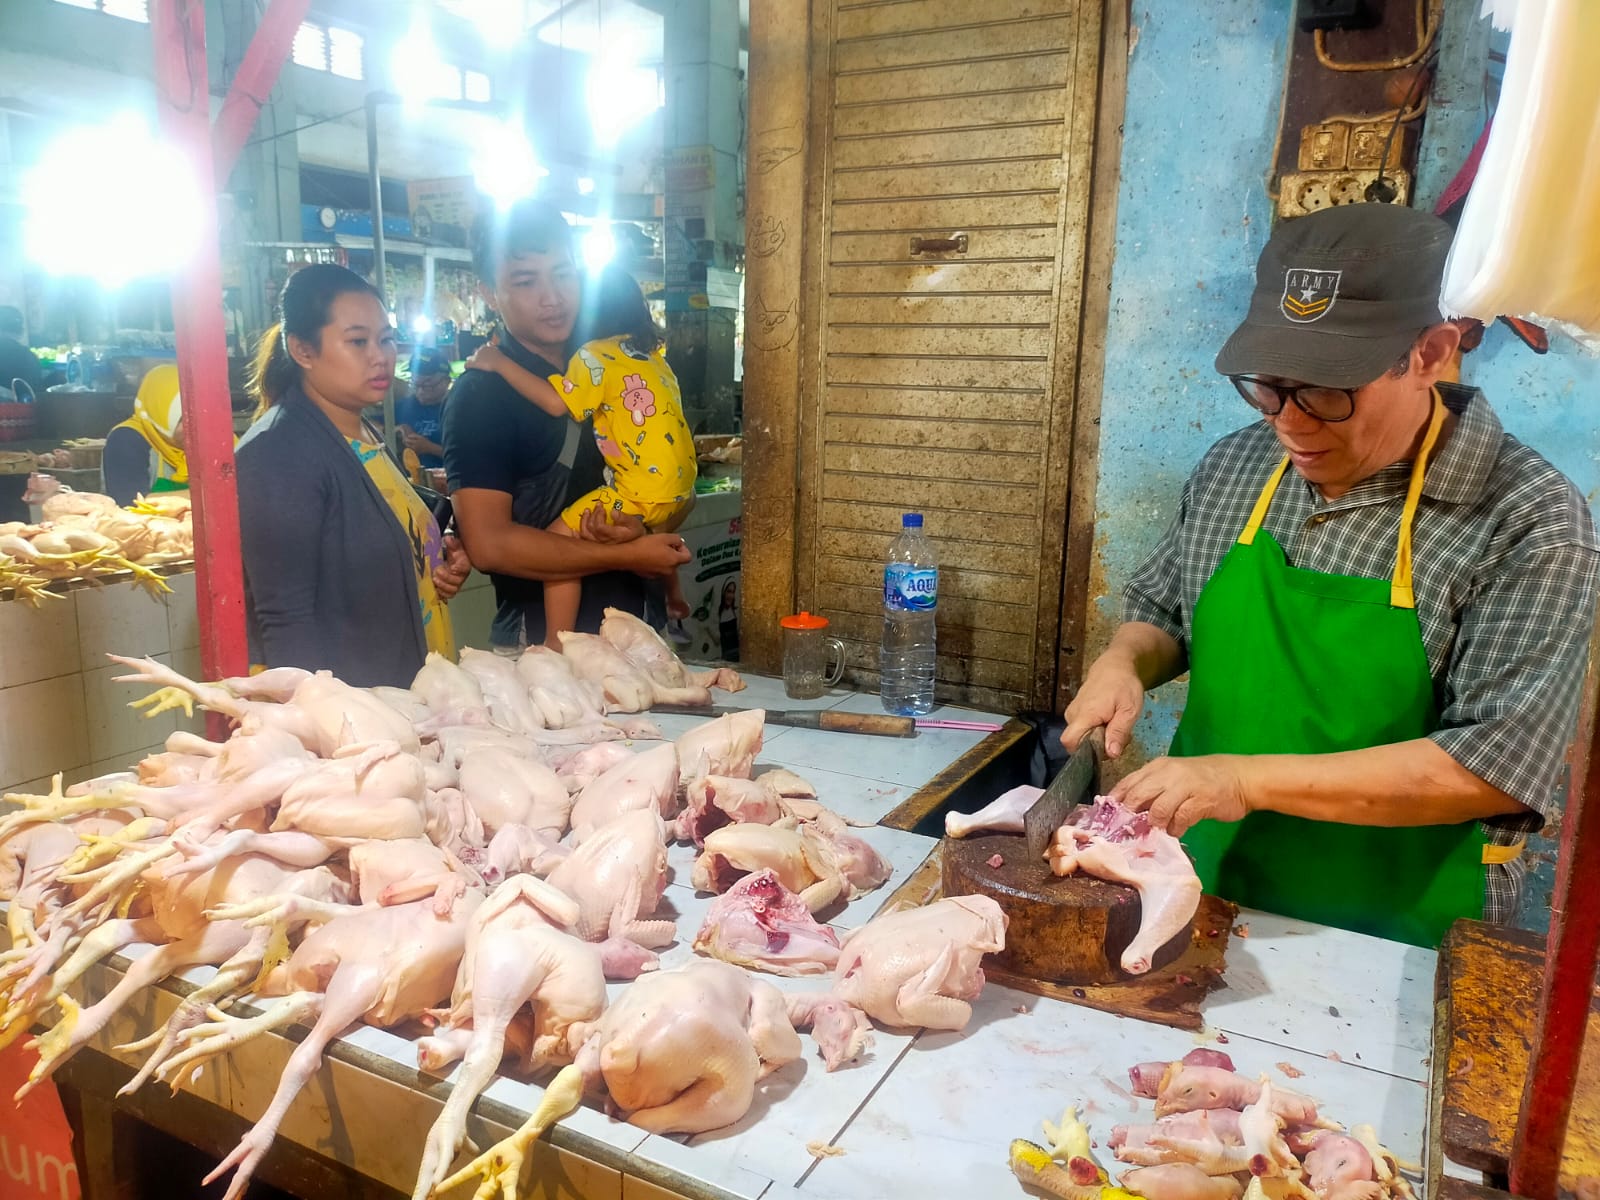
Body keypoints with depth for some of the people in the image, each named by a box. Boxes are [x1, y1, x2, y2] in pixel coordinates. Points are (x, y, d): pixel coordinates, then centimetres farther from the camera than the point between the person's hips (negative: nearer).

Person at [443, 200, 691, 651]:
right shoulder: (480, 394, -11)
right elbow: (488, 543, -19)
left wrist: (642, 524, -11)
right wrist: (627, 555, -16)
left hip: (640, 629, 5)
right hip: (540, 644, -5)